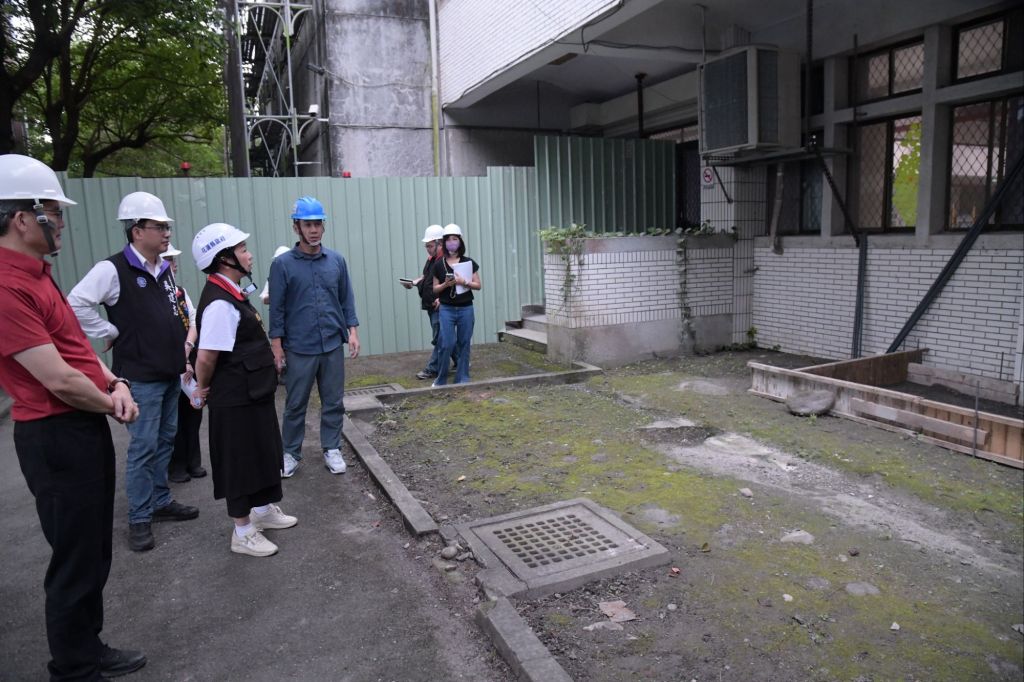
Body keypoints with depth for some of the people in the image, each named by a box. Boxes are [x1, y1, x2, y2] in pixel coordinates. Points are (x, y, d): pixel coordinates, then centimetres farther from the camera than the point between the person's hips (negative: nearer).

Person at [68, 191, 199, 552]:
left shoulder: (164, 269, 9)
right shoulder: (113, 269, -15)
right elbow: (76, 304, -23)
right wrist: (112, 333, -15)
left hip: (170, 373, 7)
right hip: (140, 377, -7)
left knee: (165, 440, 16)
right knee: (143, 447, 0)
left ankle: (161, 501, 30)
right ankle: (139, 518, 13)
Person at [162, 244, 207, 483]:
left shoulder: (181, 292, 9)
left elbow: (194, 322, 3)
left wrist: (187, 347, -14)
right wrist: (180, 360, -17)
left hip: (189, 360, 6)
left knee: (193, 412, 13)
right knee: (174, 417, 5)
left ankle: (192, 461, 28)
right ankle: (175, 466, 21)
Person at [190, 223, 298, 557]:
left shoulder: (232, 295, 8)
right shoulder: (220, 303, -24)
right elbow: (206, 357, -27)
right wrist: (203, 389, -9)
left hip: (254, 393, 9)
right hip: (235, 400, -9)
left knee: (263, 453, 22)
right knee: (240, 462, 5)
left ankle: (263, 510, 41)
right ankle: (243, 532, 22)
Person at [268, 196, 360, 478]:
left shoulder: (337, 260, 4)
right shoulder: (282, 264, -4)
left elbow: (347, 299, 9)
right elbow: (277, 309, -2)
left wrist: (352, 332, 2)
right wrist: (277, 346, -5)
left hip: (333, 346, 2)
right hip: (299, 348, -2)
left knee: (334, 402, 9)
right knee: (295, 404, 8)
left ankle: (332, 449, 23)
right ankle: (291, 453, 23)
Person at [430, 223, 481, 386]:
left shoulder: (469, 263, 4)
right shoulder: (439, 264, 3)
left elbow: (478, 285, 3)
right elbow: (435, 289, 6)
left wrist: (464, 282, -14)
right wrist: (446, 284, -13)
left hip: (466, 308, 1)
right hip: (446, 309, -1)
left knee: (464, 344, 4)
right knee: (447, 344, -6)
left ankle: (462, 379, 16)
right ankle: (440, 380, 10)